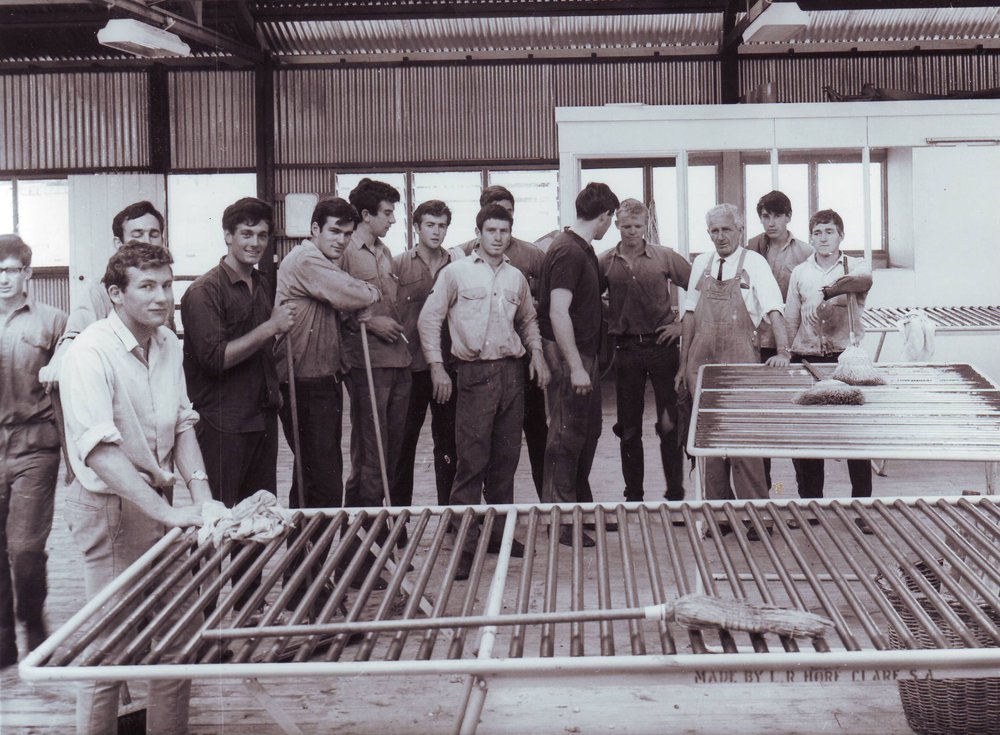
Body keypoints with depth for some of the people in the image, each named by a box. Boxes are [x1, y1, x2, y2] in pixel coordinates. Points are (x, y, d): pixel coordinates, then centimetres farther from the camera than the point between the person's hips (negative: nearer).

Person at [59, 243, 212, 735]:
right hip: (109, 506, -7)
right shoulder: (90, 354, -19)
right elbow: (99, 451, -26)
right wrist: (168, 513, -29)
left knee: (178, 630, 11)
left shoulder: (169, 344, 5)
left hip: (158, 502, 7)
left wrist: (199, 492, -8)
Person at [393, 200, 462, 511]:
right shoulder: (398, 264, 0)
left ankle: (448, 507, 19)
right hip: (411, 365, -2)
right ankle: (399, 508, 14)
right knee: (403, 440, 4)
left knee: (448, 439, 10)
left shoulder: (457, 264, 7)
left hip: (448, 364, 2)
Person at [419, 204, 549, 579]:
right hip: (475, 372, -5)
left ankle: (499, 532, 21)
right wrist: (436, 366, -8)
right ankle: (465, 542, -3)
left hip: (512, 371, 5)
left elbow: (528, 320, 25)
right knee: (472, 460, -7)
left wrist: (537, 354, 9)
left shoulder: (516, 277, 13)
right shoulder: (456, 272, -1)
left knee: (506, 456, 9)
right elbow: (429, 318, -1)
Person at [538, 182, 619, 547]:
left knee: (587, 433, 17)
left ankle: (583, 507, 28)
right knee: (567, 436, -4)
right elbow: (558, 313, -24)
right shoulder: (568, 251, -18)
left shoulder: (583, 249, 13)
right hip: (567, 356, -10)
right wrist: (575, 367, -24)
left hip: (584, 354, 10)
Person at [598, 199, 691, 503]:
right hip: (626, 349, 1)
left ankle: (675, 493, 12)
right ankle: (633, 494, 20)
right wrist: (607, 323, 2)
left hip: (662, 345, -1)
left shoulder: (665, 257, 0)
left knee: (670, 424, 1)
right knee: (629, 428, 9)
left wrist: (683, 324, -1)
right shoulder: (604, 262, 2)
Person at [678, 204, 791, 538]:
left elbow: (773, 310, -11)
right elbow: (690, 315, 14)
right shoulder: (701, 264, 11)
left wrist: (783, 351, -24)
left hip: (740, 363, -5)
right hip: (702, 363, 5)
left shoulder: (753, 263, -3)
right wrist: (683, 363, 11)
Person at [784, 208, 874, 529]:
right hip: (807, 360, 2)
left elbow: (863, 280, -22)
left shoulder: (855, 266, 3)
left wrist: (825, 293, -37)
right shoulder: (800, 273, 11)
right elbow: (790, 320, 13)